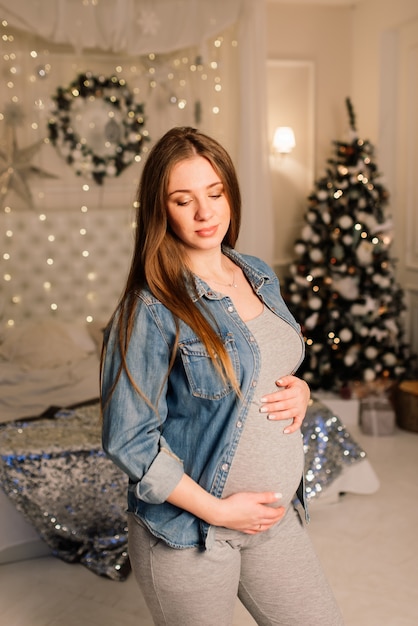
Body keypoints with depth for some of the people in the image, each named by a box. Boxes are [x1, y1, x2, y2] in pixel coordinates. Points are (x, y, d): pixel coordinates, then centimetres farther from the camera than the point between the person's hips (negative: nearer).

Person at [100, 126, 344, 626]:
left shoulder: (259, 276, 2)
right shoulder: (151, 309, -19)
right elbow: (127, 440, -18)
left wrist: (299, 389, -5)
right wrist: (217, 509, -17)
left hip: (275, 515, 6)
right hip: (189, 533, -6)